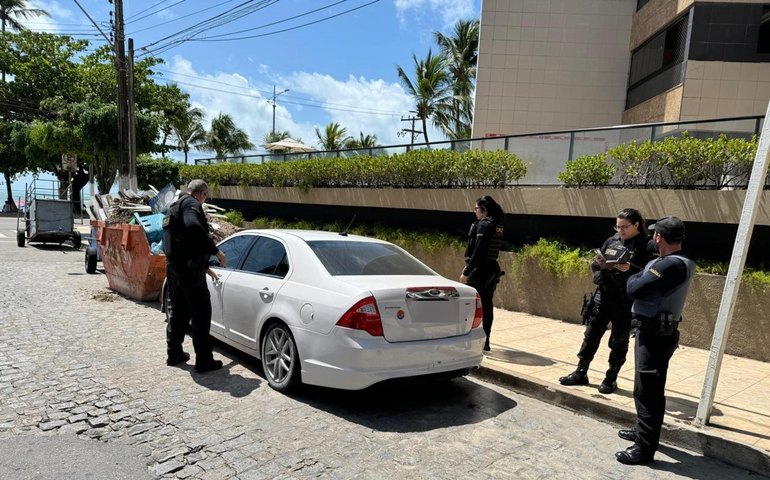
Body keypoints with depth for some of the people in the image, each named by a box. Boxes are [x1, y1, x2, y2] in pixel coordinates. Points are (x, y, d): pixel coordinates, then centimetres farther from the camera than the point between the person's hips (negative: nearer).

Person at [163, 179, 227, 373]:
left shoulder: (176, 206, 25)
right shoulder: (192, 203, -7)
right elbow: (194, 227, -30)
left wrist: (205, 267, 34)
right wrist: (216, 250, -21)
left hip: (173, 266, 10)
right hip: (188, 268, -10)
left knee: (178, 311, 20)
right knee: (201, 313, -2)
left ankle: (174, 354, 30)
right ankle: (204, 360, 2)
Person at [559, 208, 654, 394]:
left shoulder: (646, 247, -6)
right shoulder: (611, 241, 8)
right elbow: (595, 265, 13)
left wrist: (630, 269, -26)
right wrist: (601, 264, -8)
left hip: (626, 303, -4)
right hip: (603, 296, 5)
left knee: (619, 341, 8)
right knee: (591, 334, 9)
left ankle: (611, 379, 23)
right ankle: (581, 373, 21)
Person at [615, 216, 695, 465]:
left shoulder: (671, 265, -24)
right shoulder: (679, 263, 8)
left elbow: (635, 290, -23)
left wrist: (633, 278, -4)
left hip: (655, 334, -10)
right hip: (657, 332, 10)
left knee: (647, 392, -2)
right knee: (649, 389, 23)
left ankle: (644, 449, 8)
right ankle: (644, 431, 39)